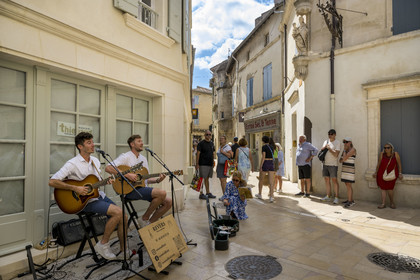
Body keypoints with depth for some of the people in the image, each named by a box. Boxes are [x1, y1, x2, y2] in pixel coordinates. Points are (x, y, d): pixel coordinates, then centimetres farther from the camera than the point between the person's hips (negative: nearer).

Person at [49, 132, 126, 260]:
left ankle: (123, 249, 14)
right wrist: (75, 188, -24)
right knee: (118, 212, -25)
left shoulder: (95, 161, 10)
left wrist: (105, 182, -1)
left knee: (123, 217, -3)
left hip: (99, 195, 8)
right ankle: (103, 244, -5)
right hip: (86, 201, -7)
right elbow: (52, 182, -19)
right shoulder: (73, 164, -14)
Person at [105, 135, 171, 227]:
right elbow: (108, 168, -19)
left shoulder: (143, 159, 19)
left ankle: (150, 223, 9)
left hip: (143, 188, 8)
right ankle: (145, 219, -7)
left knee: (168, 202, -4)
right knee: (162, 193, -27)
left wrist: (157, 180, 2)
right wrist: (127, 175, -25)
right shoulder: (126, 157, -5)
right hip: (130, 190, -8)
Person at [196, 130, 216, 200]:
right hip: (203, 164, -7)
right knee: (202, 178, -3)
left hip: (210, 164, 7)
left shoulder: (211, 143, 14)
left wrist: (213, 161, 14)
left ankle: (208, 193, 21)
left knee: (207, 178, 14)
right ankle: (201, 194, 4)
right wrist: (197, 164, -14)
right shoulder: (201, 143, -6)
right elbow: (198, 153, -10)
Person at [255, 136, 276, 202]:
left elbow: (263, 157, -16)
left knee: (261, 180, 14)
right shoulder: (272, 146, 11)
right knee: (271, 181, -1)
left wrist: (260, 166, -14)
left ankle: (259, 194, 28)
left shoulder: (264, 147, -10)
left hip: (265, 163, -5)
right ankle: (271, 196, -10)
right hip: (271, 163, 5)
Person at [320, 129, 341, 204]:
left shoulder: (337, 143, -6)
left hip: (333, 165, -6)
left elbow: (336, 154, -14)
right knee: (327, 180, 9)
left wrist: (329, 148, -15)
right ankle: (328, 196, 18)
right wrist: (324, 147, -9)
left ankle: (336, 198, 2)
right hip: (325, 164, 6)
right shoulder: (325, 142, 13)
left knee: (334, 180, -4)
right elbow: (321, 150, 9)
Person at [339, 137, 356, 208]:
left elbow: (345, 157, -20)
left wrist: (344, 150, -8)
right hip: (344, 169, 8)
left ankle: (349, 201, -7)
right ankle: (351, 200, 19)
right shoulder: (344, 150, 13)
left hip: (350, 170, -8)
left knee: (348, 185, -10)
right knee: (348, 185, 12)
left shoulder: (352, 149, -12)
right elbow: (340, 160, 11)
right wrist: (343, 159, -10)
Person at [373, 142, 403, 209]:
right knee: (383, 188, 1)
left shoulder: (395, 154, -8)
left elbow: (399, 164, -1)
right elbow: (378, 164, 4)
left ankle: (392, 202, 24)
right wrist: (376, 172, 7)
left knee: (390, 188, -2)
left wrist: (400, 173, -5)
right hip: (382, 174, 1)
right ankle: (383, 204, 6)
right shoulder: (382, 154, -6)